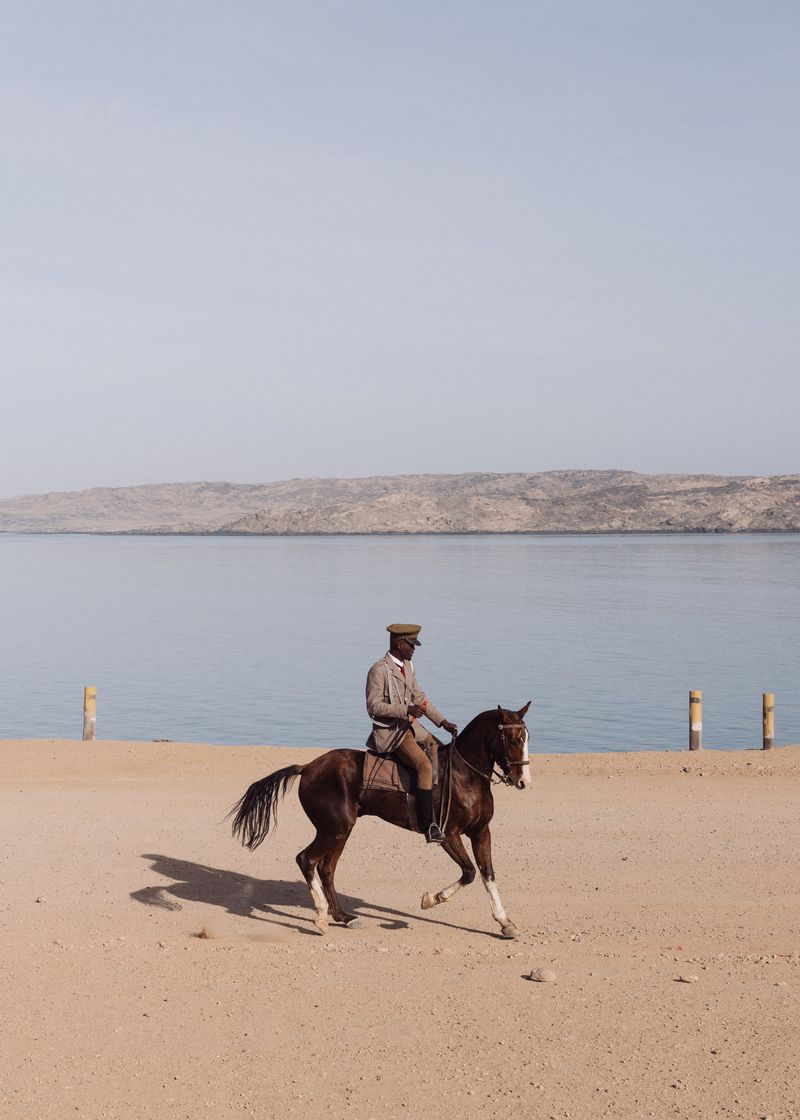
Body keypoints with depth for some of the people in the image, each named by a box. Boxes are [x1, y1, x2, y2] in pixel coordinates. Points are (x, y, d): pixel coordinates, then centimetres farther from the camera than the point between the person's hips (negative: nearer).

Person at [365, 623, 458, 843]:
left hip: (410, 726, 10)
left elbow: (419, 697, 20)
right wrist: (406, 710, -26)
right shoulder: (379, 670, -14)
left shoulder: (407, 666, 13)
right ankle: (429, 826, -29)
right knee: (425, 766, -26)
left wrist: (442, 722, 14)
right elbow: (374, 706, -18)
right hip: (390, 731, -10)